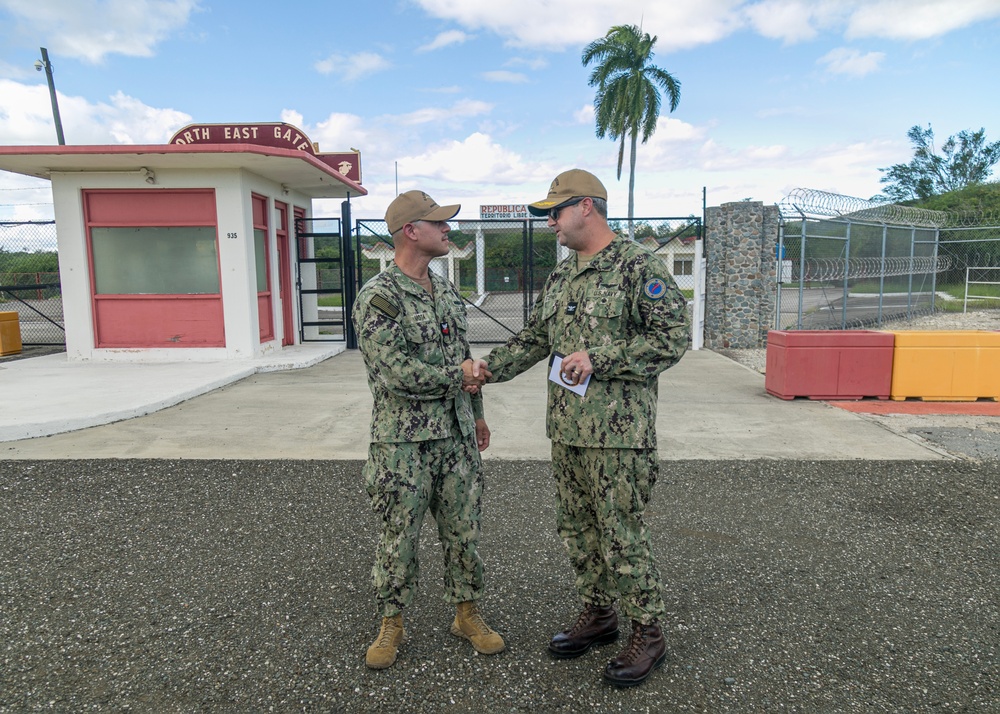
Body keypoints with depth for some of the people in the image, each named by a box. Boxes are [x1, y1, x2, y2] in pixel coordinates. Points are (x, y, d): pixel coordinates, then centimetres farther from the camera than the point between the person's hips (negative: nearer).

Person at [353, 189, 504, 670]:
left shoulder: (447, 292, 10)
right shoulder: (377, 297, -14)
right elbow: (397, 372, -22)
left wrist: (477, 413, 21)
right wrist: (457, 375, -11)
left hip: (457, 435, 6)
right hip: (403, 441, -6)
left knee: (463, 531, 14)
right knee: (398, 537, 7)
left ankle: (467, 614, 31)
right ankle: (392, 623, 27)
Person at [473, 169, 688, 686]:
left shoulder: (638, 267, -11)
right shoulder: (560, 278, 14)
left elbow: (672, 338, -16)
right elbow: (533, 338, 17)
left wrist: (598, 359, -21)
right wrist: (491, 367, 3)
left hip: (617, 430, -8)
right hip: (566, 427, 8)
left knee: (621, 534, 1)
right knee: (576, 527, 16)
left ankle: (648, 634, 20)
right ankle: (598, 615, 34)